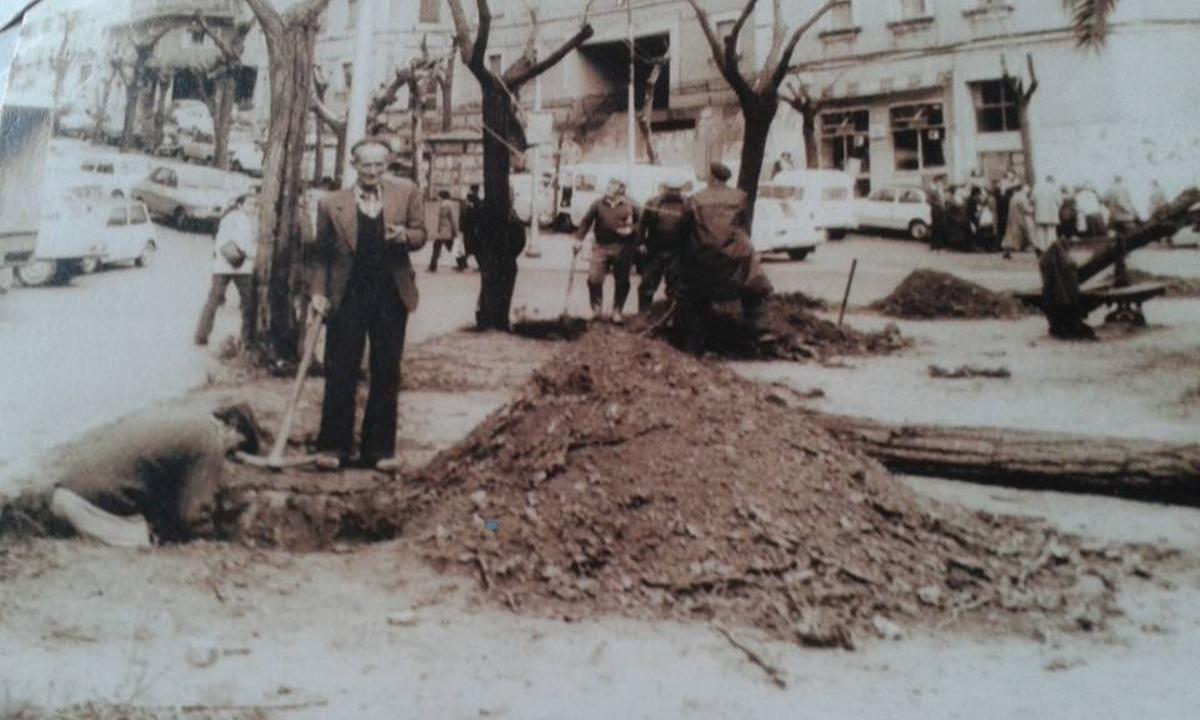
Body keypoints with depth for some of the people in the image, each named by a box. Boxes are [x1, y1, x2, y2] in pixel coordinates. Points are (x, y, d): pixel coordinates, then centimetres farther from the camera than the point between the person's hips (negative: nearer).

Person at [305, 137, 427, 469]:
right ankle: (335, 445, 13)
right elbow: (320, 253, 6)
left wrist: (405, 236, -15)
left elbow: (420, 235, 7)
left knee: (386, 374, 7)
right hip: (347, 296, -1)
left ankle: (379, 448, 16)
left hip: (392, 295, 1)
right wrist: (318, 292, -5)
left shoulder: (406, 193, 4)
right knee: (340, 373, 2)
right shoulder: (332, 203, 0)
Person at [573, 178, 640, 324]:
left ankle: (617, 312, 16)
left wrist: (632, 229, -10)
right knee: (594, 279, -5)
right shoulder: (599, 205, 3)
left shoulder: (629, 206, 2)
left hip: (623, 248, 0)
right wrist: (579, 239, -4)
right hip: (601, 246, 0)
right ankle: (597, 310, 12)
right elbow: (586, 222, 3)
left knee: (622, 282, 4)